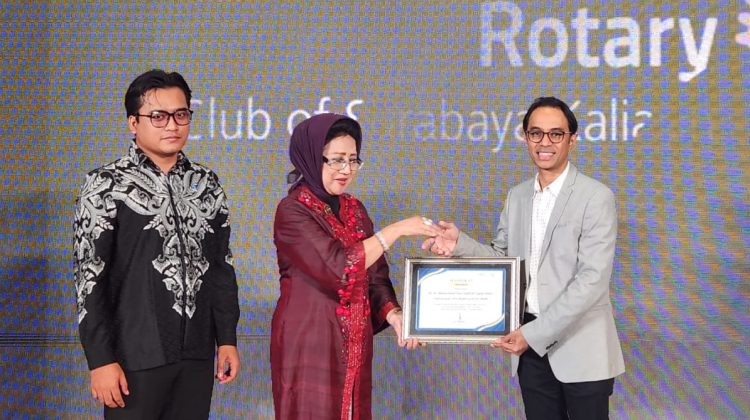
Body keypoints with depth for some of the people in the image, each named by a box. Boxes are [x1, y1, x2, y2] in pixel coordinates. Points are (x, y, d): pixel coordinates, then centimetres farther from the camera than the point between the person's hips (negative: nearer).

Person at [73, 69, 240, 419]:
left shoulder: (207, 184, 8)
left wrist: (227, 338, 9)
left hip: (197, 354, 4)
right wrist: (101, 360, -12)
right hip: (135, 355, -4)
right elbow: (90, 277, -8)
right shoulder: (107, 185, -5)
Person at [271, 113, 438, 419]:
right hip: (309, 342, -6)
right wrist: (396, 230, -19)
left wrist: (393, 314, -11)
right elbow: (337, 266, -23)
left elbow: (375, 275, 7)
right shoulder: (292, 211, -11)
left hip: (353, 343, 6)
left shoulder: (355, 210, 10)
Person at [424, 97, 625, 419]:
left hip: (580, 348, -5)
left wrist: (535, 333, -21)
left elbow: (593, 279, -17)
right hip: (531, 345, 5)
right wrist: (460, 244, -8)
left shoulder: (596, 197, -10)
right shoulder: (517, 196, 9)